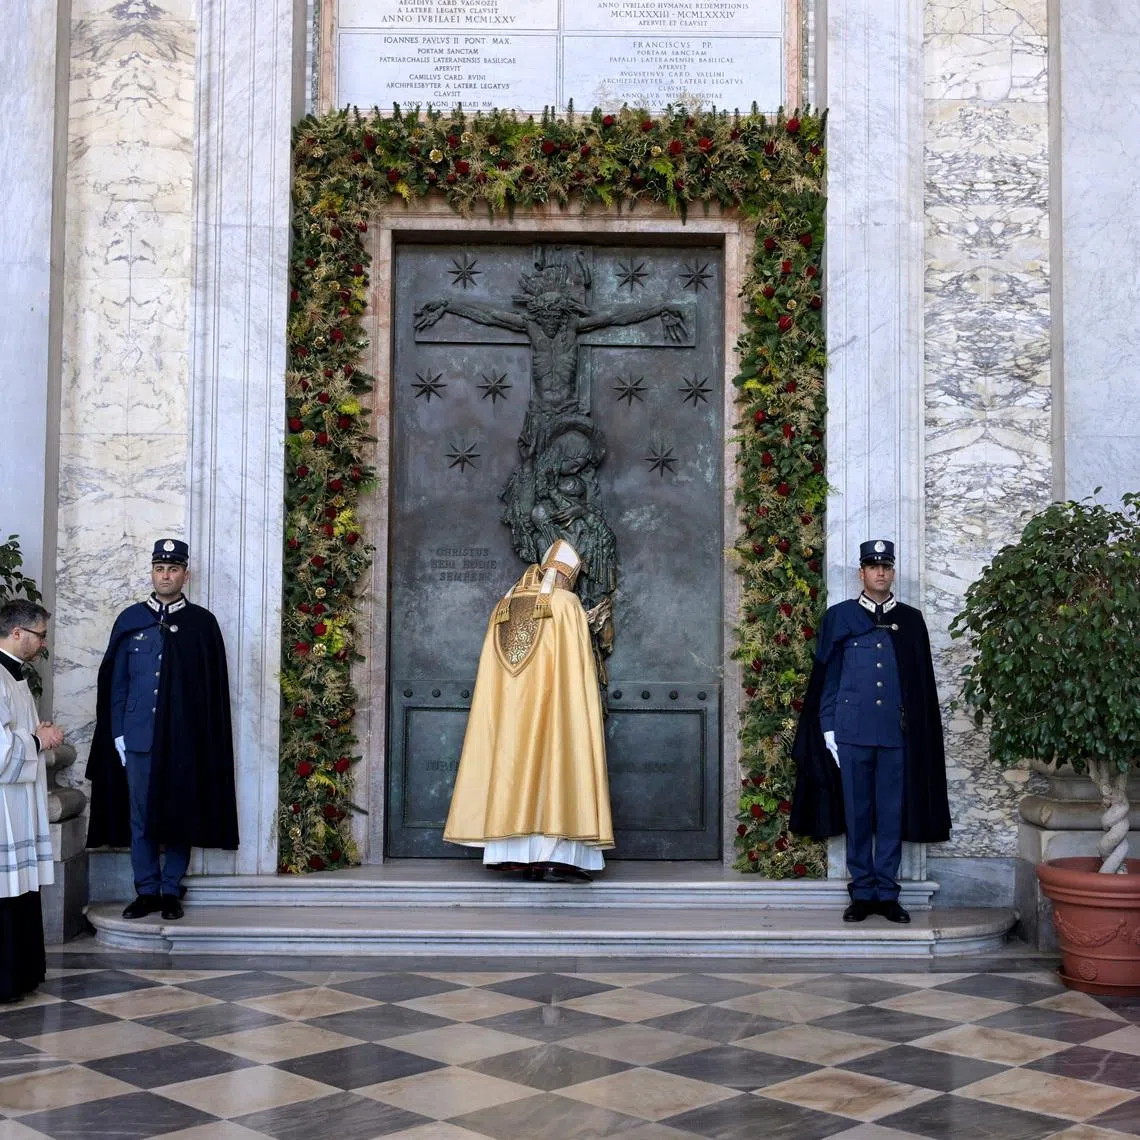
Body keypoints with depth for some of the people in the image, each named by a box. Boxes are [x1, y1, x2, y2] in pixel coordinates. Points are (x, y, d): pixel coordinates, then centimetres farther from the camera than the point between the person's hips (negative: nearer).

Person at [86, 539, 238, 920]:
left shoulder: (202, 623, 2)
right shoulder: (130, 619, 7)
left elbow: (215, 688, 2)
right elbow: (115, 683, 8)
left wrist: (207, 741, -3)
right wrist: (118, 735, 2)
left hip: (185, 741, -1)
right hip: (139, 739, 2)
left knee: (181, 816, 5)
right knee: (140, 818, 6)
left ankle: (171, 890, 16)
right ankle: (147, 891, 16)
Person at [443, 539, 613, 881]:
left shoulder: (503, 607, 13)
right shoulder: (566, 603, -2)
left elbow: (492, 677, 13)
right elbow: (577, 666, -5)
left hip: (507, 706, 5)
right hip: (551, 702, -5)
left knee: (511, 766, 6)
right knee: (555, 764, -4)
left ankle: (511, 851, 1)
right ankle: (555, 854, -12)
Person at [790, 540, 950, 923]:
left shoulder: (910, 620, 8)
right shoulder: (839, 617, 6)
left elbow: (922, 683, 9)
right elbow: (827, 678, 5)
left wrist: (919, 731, 4)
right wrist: (828, 730, -1)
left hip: (897, 733, 1)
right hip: (852, 731, -1)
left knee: (892, 815, 4)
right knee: (857, 814, 3)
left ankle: (887, 893, 12)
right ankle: (862, 893, 11)